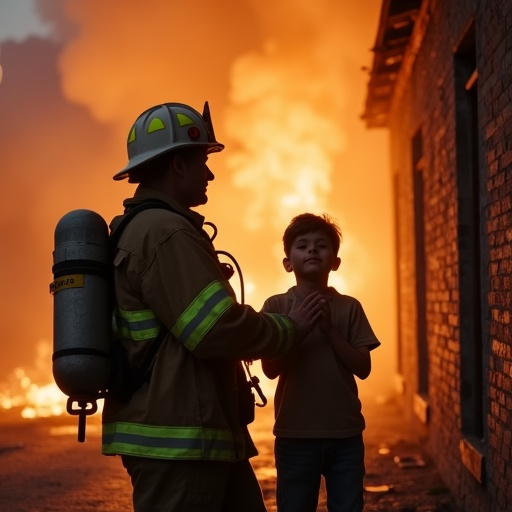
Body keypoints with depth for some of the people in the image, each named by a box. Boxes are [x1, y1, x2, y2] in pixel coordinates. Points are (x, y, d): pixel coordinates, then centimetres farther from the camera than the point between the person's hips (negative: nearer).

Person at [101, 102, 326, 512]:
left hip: (197, 434, 11)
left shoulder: (140, 229, 18)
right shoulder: (166, 233, -16)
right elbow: (218, 330, -22)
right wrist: (290, 329, -5)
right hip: (178, 439, -11)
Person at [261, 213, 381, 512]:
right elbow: (271, 369, -8)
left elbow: (363, 368, -3)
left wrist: (329, 329, -13)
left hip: (345, 434, 1)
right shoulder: (276, 306, 0)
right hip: (295, 435, -1)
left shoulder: (349, 308, 3)